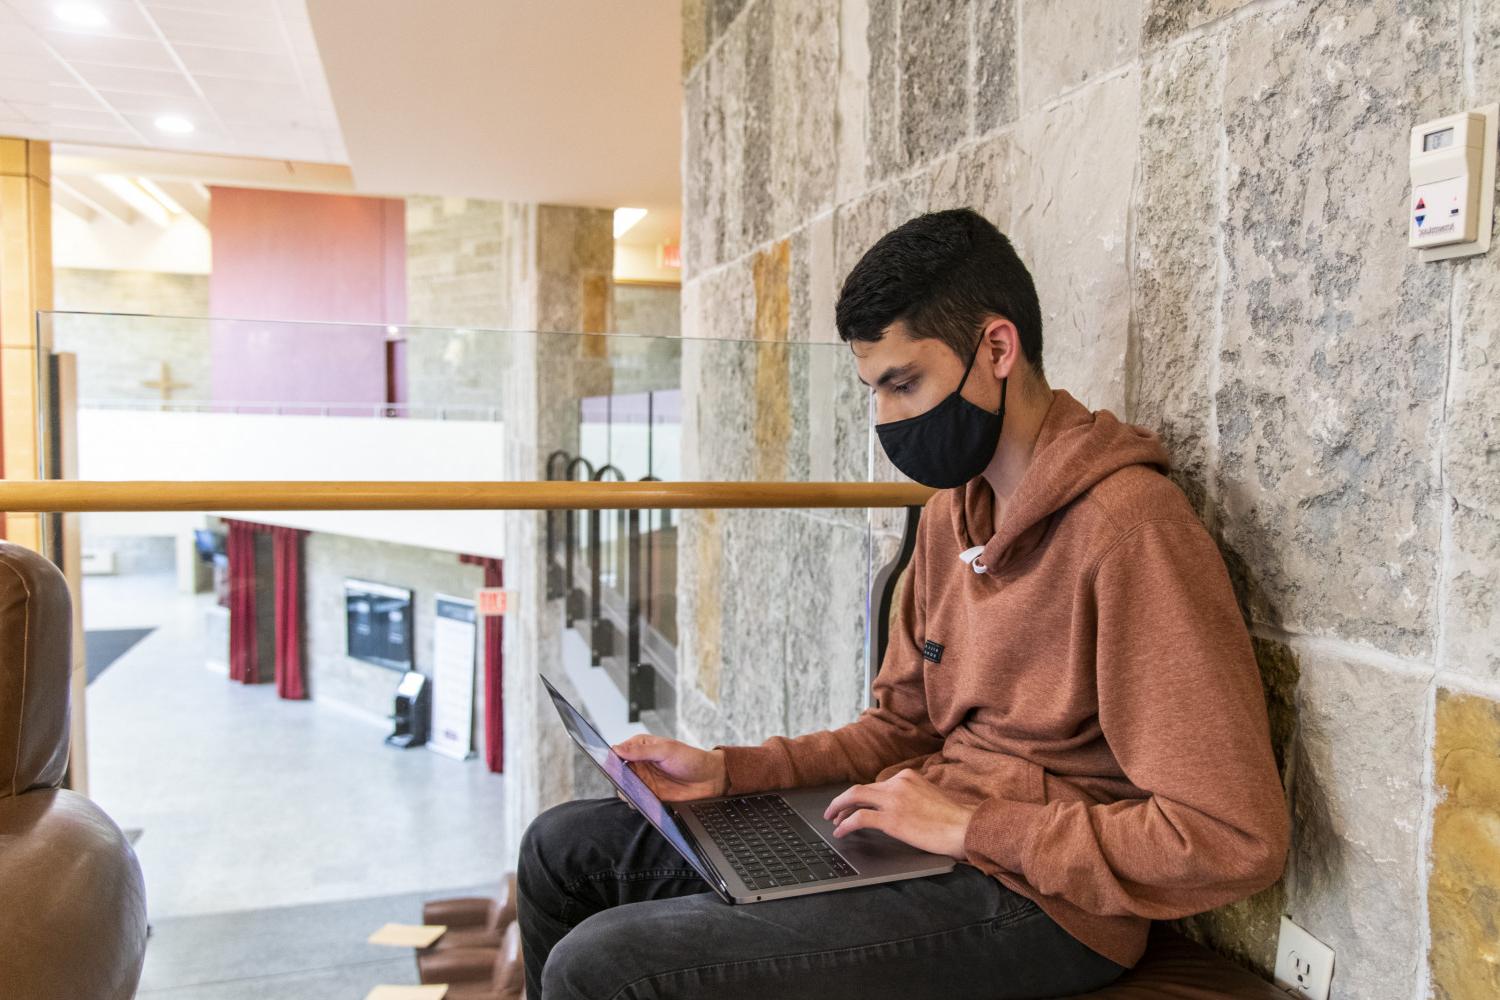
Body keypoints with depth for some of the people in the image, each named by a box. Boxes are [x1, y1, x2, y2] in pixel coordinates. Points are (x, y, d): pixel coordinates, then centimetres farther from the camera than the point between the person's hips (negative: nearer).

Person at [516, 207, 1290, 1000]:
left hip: (1037, 901, -8)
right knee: (565, 846, 9)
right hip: (931, 840, 8)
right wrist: (728, 771, 2)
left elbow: (1234, 841, -21)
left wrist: (968, 826, -19)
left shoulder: (1127, 526, -19)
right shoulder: (950, 513, 9)